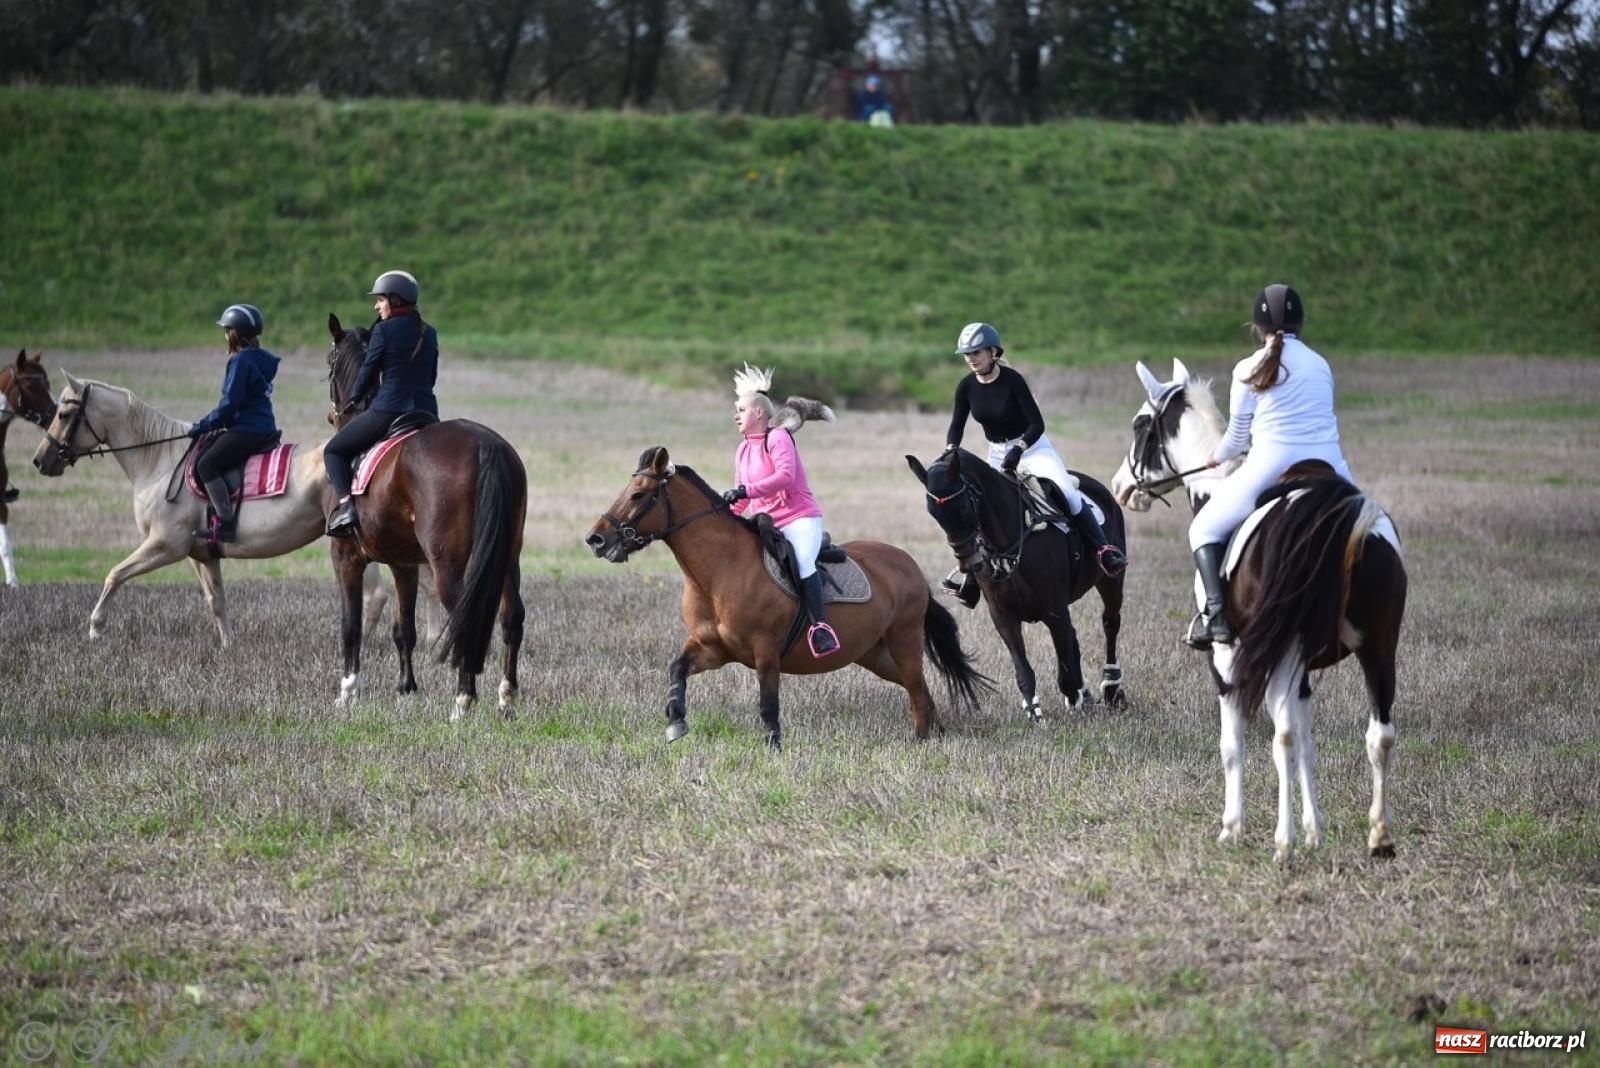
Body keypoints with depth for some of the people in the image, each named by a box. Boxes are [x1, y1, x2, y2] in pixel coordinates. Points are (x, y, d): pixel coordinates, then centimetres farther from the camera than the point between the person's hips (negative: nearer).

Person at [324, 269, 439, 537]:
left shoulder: (384, 329, -7)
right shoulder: (430, 334, 11)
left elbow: (368, 371, -2)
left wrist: (352, 400, 15)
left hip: (387, 411, -6)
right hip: (427, 412, 6)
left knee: (334, 451, 10)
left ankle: (344, 505, -11)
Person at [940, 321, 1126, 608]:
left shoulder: (1012, 380, -20)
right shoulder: (967, 387, -5)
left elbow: (1037, 424, -20)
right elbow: (957, 426, 5)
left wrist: (1019, 448, -35)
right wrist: (950, 453, -14)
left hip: (1032, 447, -5)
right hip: (998, 455, 5)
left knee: (1067, 493, -25)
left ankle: (1104, 550, -25)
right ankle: (970, 578, 14)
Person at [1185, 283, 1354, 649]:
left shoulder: (1249, 370, 3)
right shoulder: (1320, 365, 14)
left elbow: (1238, 435, 9)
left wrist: (1216, 458, 30)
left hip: (1271, 468, -3)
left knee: (1205, 529, 13)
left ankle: (1216, 614, -7)